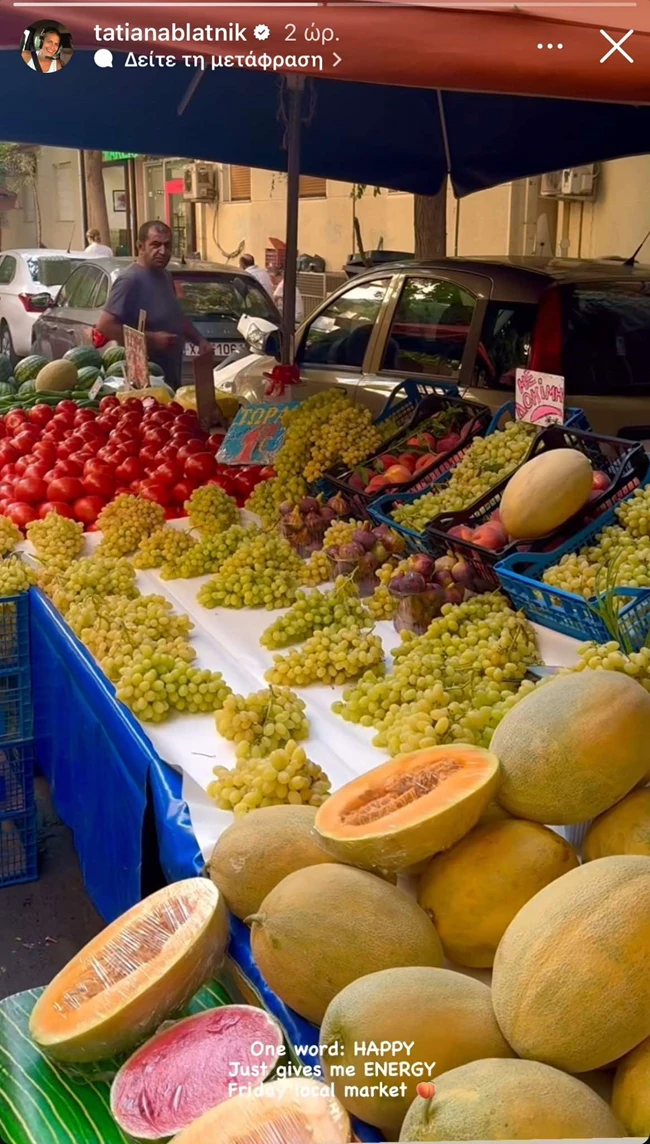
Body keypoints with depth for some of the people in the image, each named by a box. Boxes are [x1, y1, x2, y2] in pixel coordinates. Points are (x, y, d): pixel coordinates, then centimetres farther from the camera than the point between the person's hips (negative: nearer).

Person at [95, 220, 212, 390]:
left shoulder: (164, 275, 12)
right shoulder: (130, 280, -17)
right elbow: (104, 325, -24)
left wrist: (199, 340, 15)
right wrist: (151, 339, -23)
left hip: (170, 376, 9)